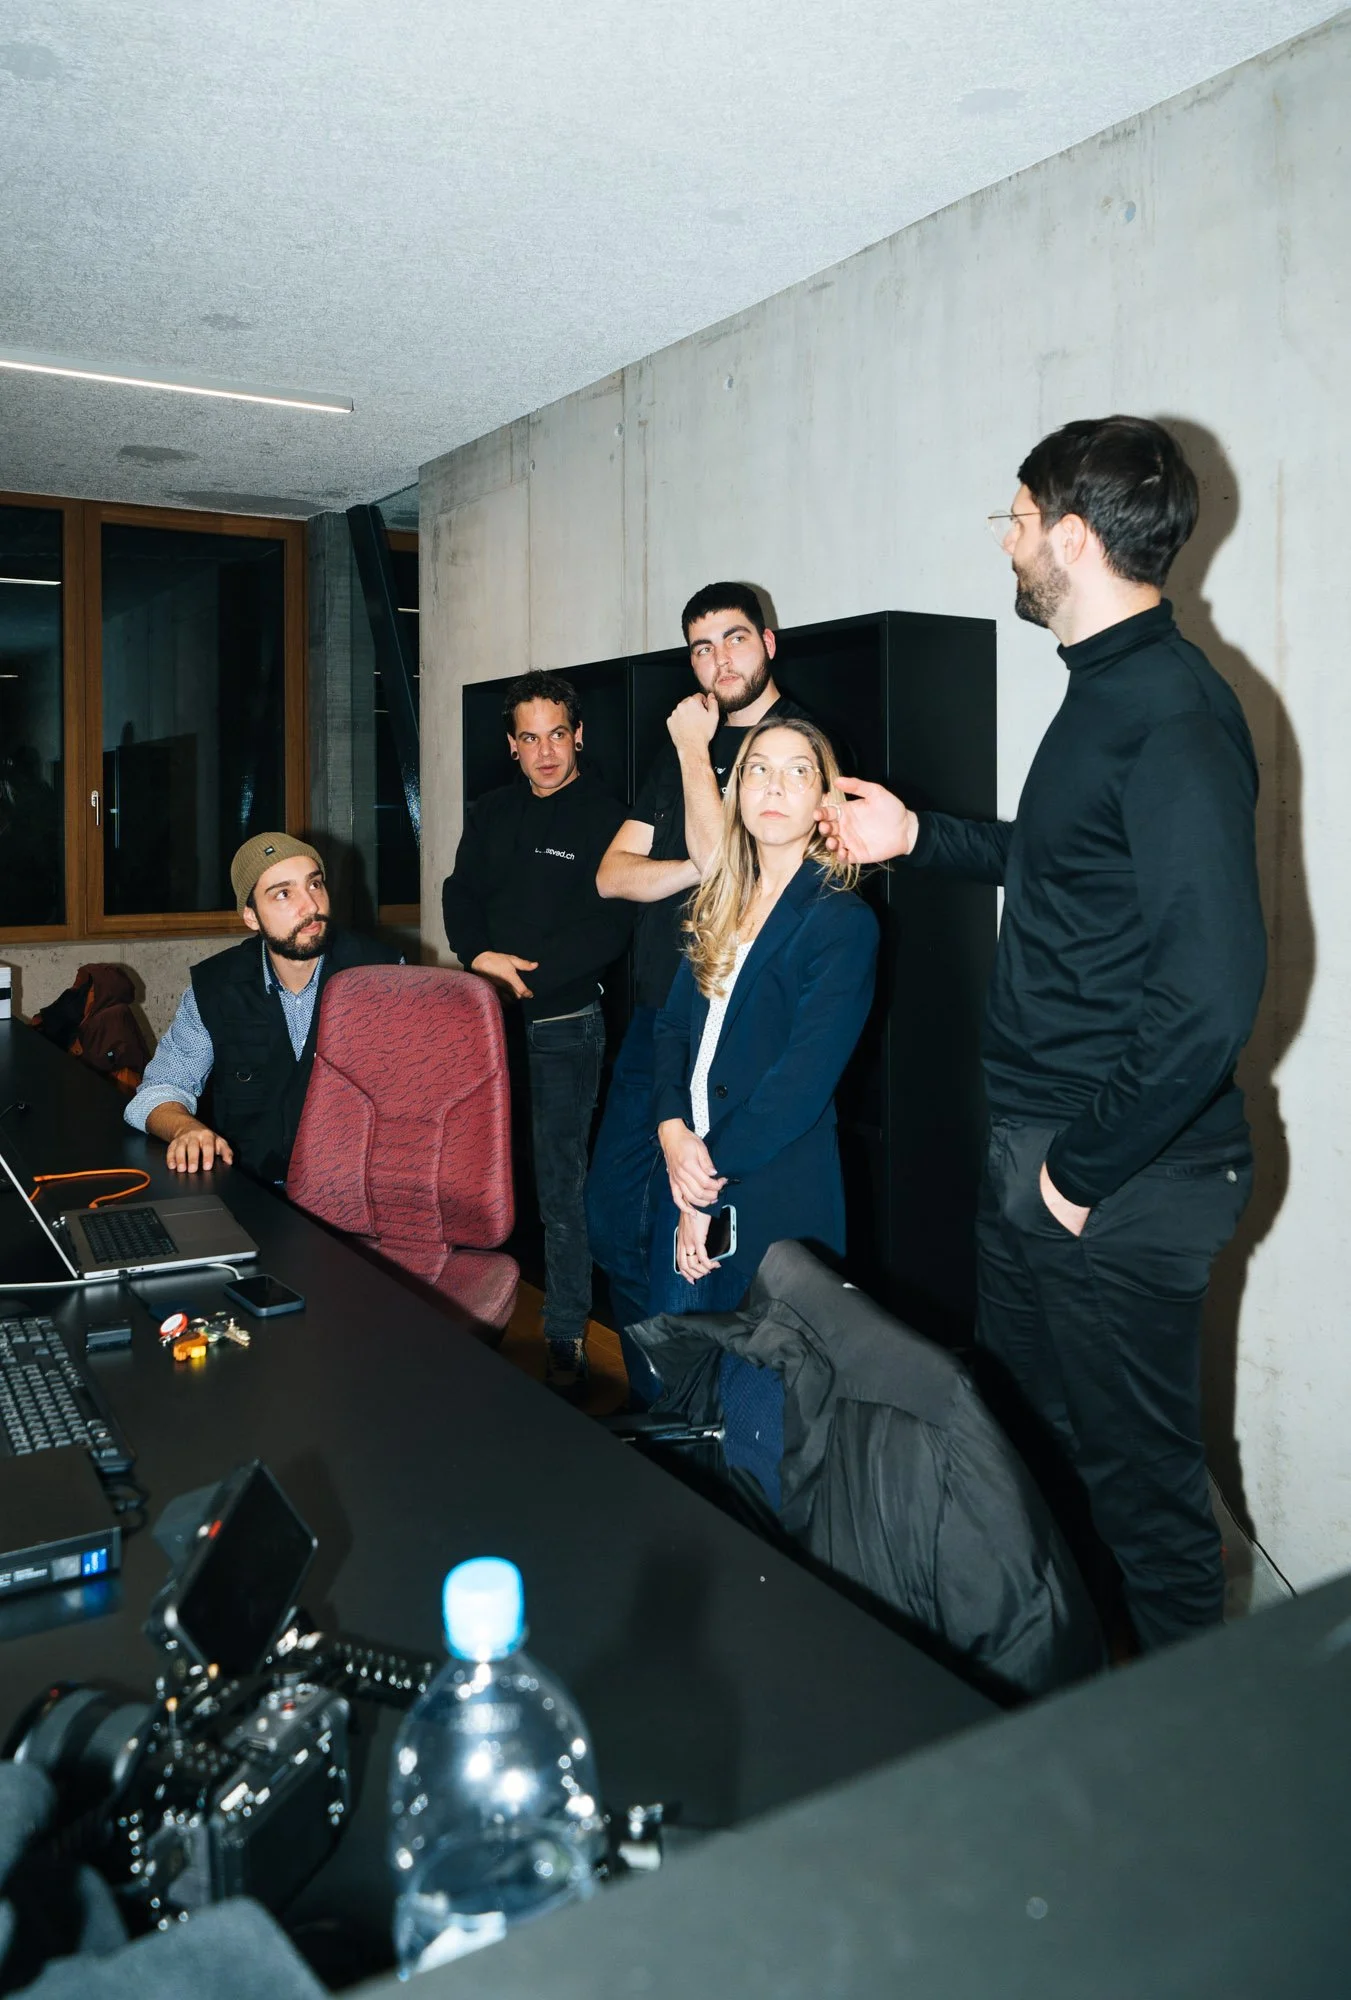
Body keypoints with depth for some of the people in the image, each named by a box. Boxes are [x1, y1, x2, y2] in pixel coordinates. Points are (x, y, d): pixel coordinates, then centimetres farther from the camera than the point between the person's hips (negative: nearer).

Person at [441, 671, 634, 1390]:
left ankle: (567, 1338, 10)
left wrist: (527, 975, -19)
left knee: (559, 1188, -2)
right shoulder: (489, 814, 14)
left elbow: (607, 929, -14)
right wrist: (482, 959, -8)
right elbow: (460, 894, 11)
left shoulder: (606, 819, -6)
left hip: (563, 1026, -5)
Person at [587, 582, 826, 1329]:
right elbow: (612, 872, 8)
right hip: (657, 1013, 7)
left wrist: (695, 749, -6)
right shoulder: (685, 744, 16)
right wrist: (699, 868, -10)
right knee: (611, 1211, 12)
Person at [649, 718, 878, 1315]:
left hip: (776, 1193, -6)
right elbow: (673, 1025, 7)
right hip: (691, 1176, 6)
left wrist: (711, 1190, -14)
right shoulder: (720, 904, 10)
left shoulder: (844, 922, -11)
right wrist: (673, 1129, -11)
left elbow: (803, 1080, -17)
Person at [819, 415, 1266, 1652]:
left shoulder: (1174, 715, -20)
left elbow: (1212, 983, -27)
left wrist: (1088, 1165, -20)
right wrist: (917, 839, 24)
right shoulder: (1107, 692, 11)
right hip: (1034, 1154, 10)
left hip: (1122, 1182, -10)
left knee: (1135, 1478, 5)